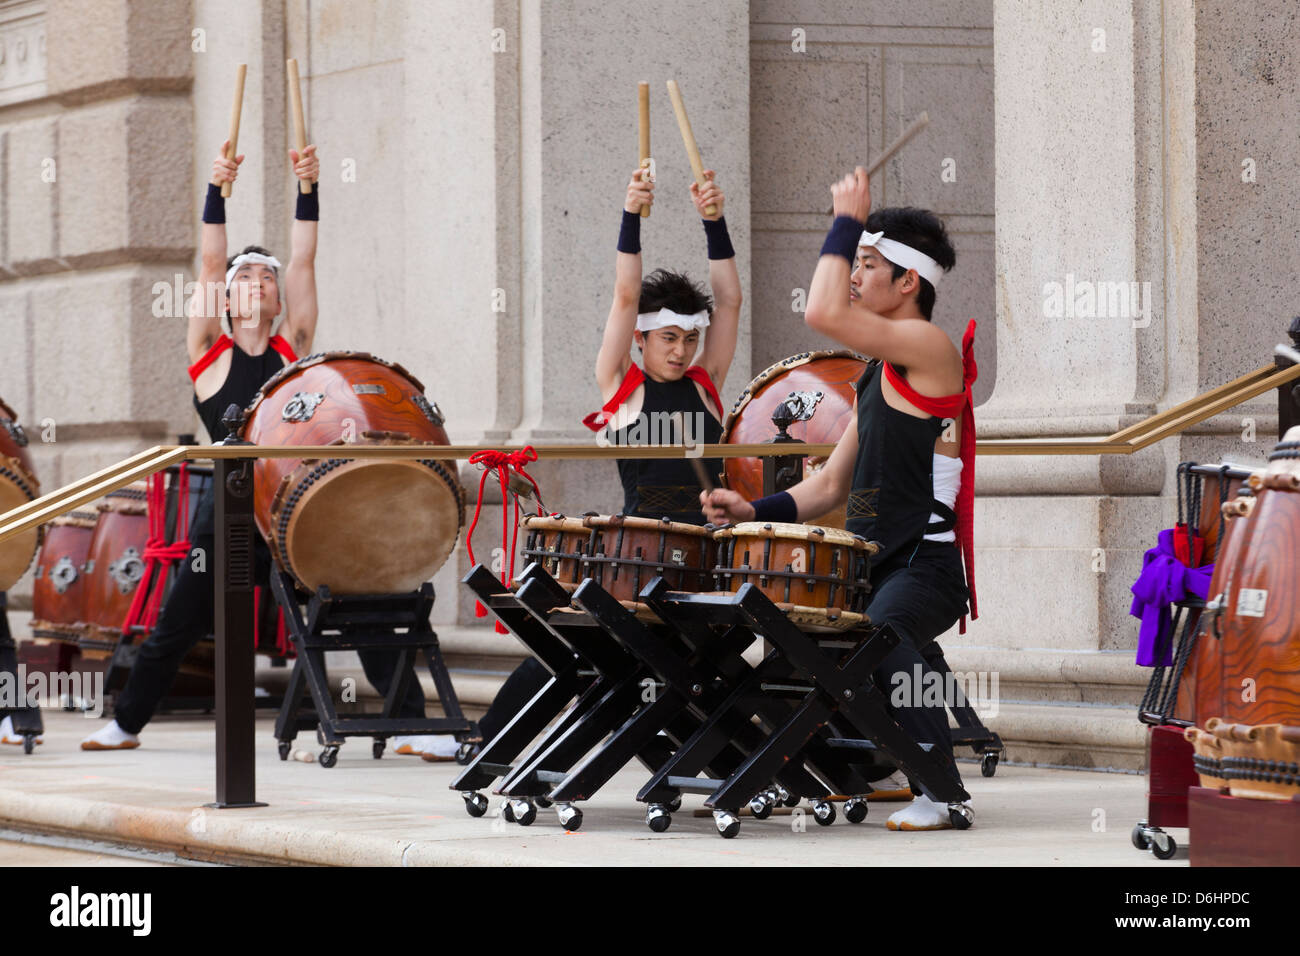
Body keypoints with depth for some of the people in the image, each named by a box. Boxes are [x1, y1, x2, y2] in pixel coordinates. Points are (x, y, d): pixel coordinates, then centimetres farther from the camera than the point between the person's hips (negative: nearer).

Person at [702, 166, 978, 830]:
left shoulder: (932, 347, -9)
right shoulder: (877, 374, 19)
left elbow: (824, 314, -23)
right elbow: (831, 486, 21)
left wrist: (847, 220, -10)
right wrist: (754, 511, 6)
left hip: (926, 567, -10)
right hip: (870, 564, 10)